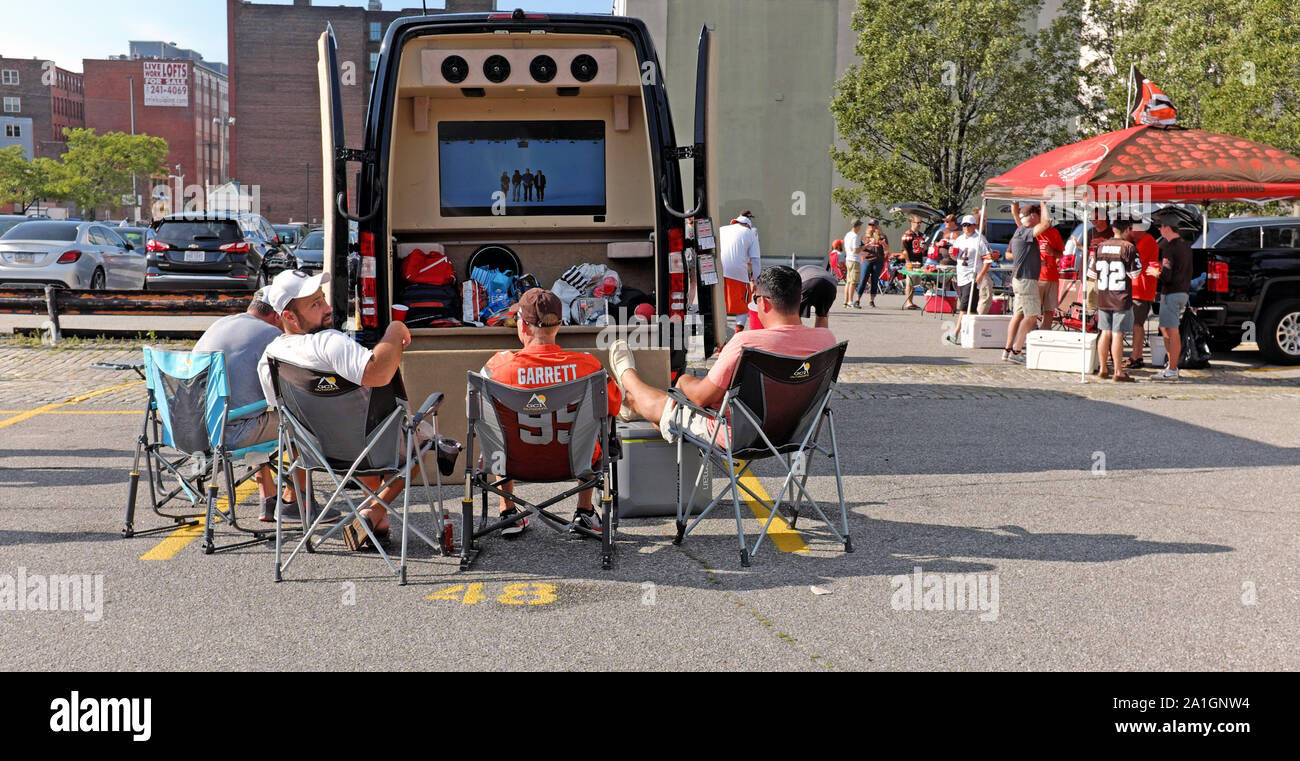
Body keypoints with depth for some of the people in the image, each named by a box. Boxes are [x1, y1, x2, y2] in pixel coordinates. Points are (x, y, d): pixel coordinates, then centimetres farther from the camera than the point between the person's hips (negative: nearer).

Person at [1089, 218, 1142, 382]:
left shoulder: (1101, 246, 6)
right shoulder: (1128, 247, -10)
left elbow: (1092, 273, 10)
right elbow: (1135, 273, -9)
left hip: (1103, 298, 5)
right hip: (1121, 298, -5)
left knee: (1105, 332, 13)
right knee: (1117, 334, -3)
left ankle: (1102, 368, 17)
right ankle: (1118, 371, 1)